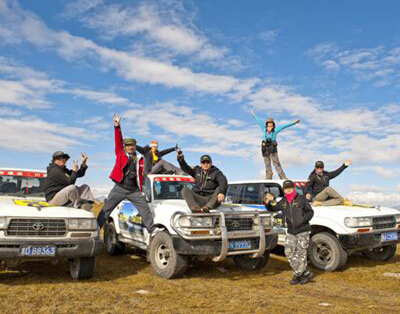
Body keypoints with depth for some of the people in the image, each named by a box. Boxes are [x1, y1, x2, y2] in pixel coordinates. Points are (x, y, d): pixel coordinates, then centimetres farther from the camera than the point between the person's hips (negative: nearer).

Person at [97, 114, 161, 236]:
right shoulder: (120, 153, 7)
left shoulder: (139, 158, 10)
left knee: (145, 208, -3)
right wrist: (117, 127, -18)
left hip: (134, 189, 2)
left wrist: (140, 189, 9)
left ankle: (152, 229, 3)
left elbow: (140, 174, 12)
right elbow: (118, 140, -6)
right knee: (106, 209, 1)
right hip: (119, 188, -2)